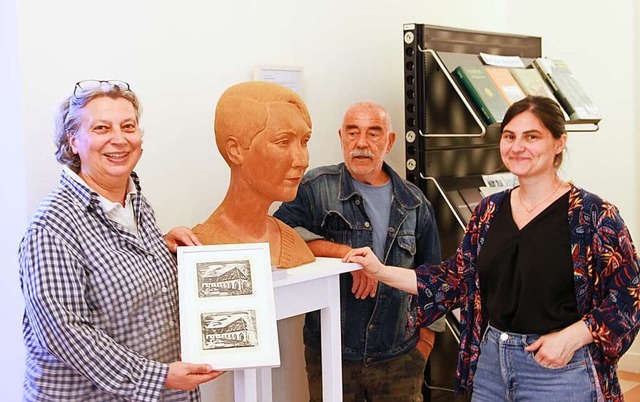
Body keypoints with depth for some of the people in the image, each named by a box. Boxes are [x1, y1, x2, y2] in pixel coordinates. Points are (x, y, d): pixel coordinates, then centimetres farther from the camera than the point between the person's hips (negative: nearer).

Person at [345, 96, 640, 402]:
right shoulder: (490, 211, 5)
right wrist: (380, 271, 1)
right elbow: (456, 279, 8)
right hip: (490, 364, 5)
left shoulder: (594, 215, -11)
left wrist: (571, 337, -20)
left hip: (558, 369, -5)